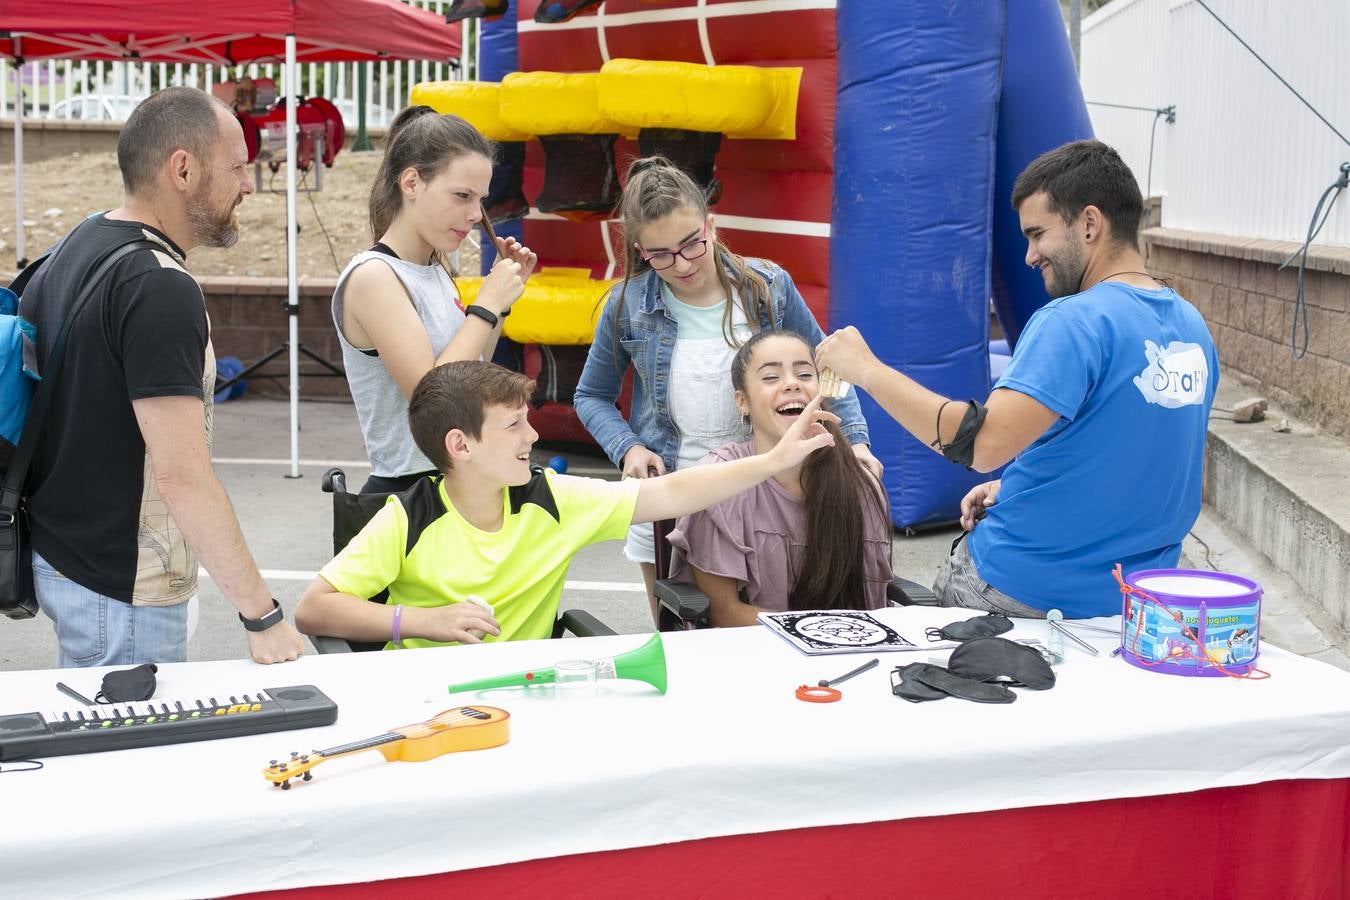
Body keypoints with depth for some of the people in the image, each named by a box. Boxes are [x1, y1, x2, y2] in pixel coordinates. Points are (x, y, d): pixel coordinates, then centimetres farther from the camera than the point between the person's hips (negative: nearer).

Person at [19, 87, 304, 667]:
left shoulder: (77, 246, 7)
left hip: (55, 554, 9)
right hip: (118, 592, -9)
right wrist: (262, 616, -23)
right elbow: (182, 475, -27)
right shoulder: (160, 290, -23)